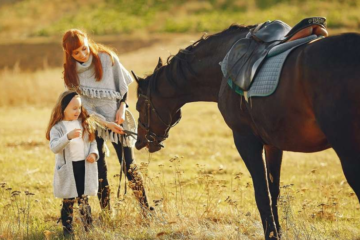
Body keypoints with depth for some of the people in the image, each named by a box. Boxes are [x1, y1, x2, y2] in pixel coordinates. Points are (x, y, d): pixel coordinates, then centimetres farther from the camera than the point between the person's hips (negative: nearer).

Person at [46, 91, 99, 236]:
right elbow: (54, 147, -22)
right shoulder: (57, 128, -9)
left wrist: (94, 153, -7)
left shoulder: (84, 123, 6)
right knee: (68, 202, 4)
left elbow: (92, 141, 13)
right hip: (68, 169, -3)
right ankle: (67, 230, 13)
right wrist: (68, 136, -36)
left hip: (85, 166, 3)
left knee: (84, 200, 10)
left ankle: (88, 228, 16)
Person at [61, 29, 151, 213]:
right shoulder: (71, 74, -6)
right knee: (99, 171, 3)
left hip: (117, 120, -1)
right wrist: (106, 123, -14)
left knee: (129, 166, -2)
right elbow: (82, 106, -7)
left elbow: (124, 85, 4)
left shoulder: (106, 58, -7)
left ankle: (146, 209, 5)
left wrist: (122, 108, -8)